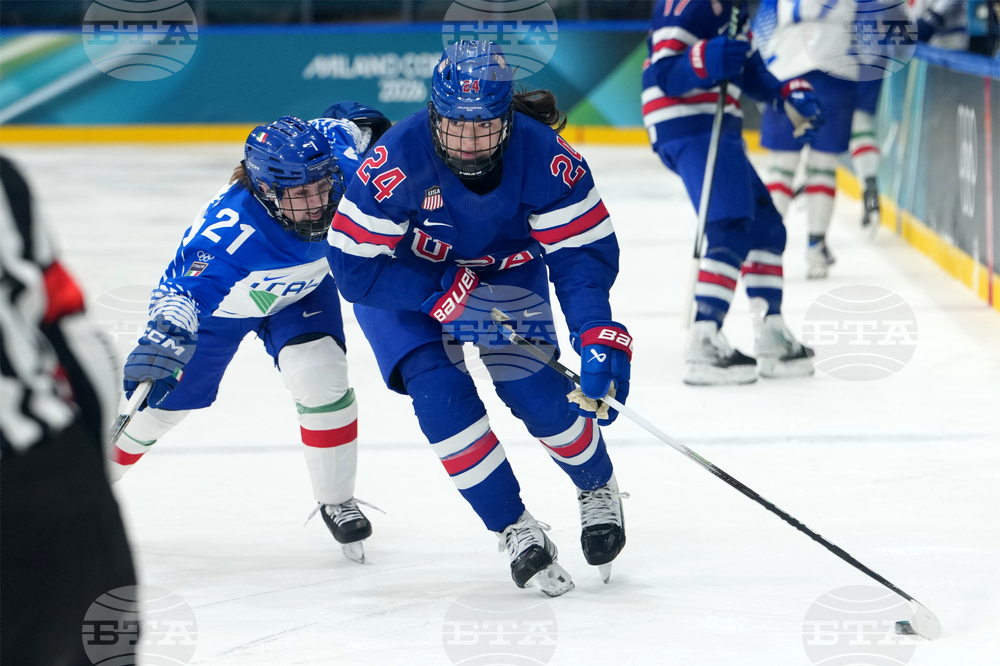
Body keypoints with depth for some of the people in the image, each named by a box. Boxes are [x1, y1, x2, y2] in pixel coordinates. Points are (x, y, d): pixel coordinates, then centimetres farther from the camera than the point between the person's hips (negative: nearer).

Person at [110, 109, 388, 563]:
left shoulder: (338, 169, -33)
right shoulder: (230, 229, -47)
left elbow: (340, 127, -11)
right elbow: (181, 287, -56)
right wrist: (166, 333, -69)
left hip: (301, 289, 3)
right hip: (218, 300, -3)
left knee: (320, 376, -22)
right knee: (161, 400, 9)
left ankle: (336, 500, -2)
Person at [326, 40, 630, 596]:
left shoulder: (543, 155, -29)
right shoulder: (397, 160, -35)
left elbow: (583, 248, -23)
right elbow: (354, 263, -29)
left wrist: (598, 334, -37)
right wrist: (442, 299, -34)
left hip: (504, 270, 1)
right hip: (402, 278, -1)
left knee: (537, 393, -12)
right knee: (440, 393, -20)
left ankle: (599, 491, 19)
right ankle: (514, 530, -5)